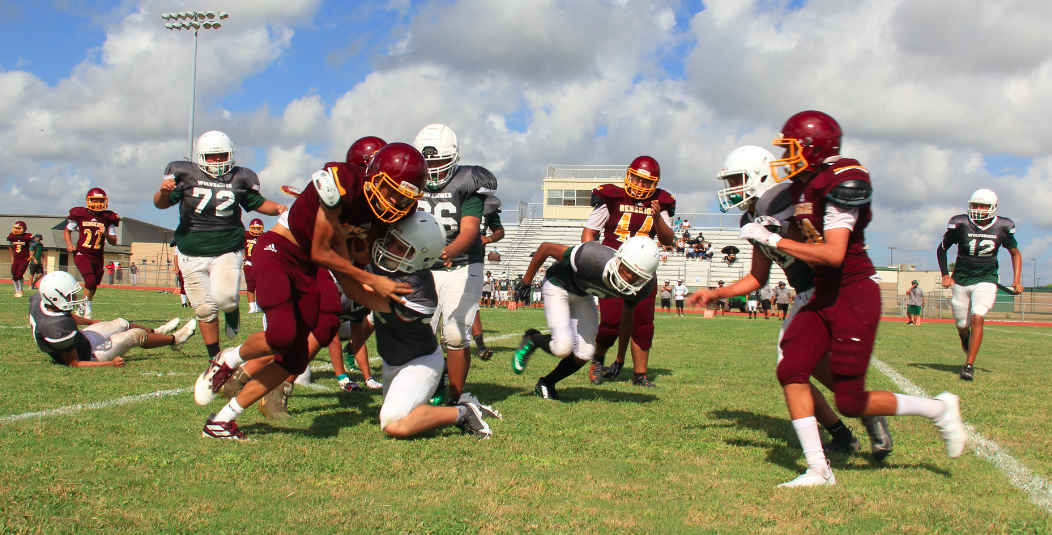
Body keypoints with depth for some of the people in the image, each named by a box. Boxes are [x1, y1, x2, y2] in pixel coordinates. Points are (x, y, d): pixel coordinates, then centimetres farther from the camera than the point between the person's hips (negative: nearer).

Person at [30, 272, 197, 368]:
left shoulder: (38, 299, -17)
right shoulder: (59, 328, -42)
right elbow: (74, 364, -29)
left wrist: (90, 322, 21)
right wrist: (110, 364, -27)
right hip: (88, 355, -8)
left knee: (121, 324, 23)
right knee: (137, 335, 4)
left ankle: (156, 332, 52)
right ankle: (174, 340, 31)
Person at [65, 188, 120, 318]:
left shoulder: (108, 218, 2)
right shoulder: (80, 215, -1)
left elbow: (114, 242, 4)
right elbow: (67, 231, 14)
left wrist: (105, 234, -15)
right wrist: (69, 244, -3)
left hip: (98, 257, 3)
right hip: (82, 254, -3)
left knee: (93, 286, 8)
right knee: (90, 280, -20)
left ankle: (82, 308, 30)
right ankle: (87, 311, -4)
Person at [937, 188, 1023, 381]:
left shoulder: (1002, 227, -6)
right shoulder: (960, 224, -10)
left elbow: (1015, 253, 11)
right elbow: (942, 249, 5)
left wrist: (1016, 281, 3)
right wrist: (945, 275, -5)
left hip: (986, 280, -1)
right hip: (961, 279, 1)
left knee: (977, 318, -20)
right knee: (962, 325, 5)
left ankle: (969, 365, -15)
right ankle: (966, 343, 43)